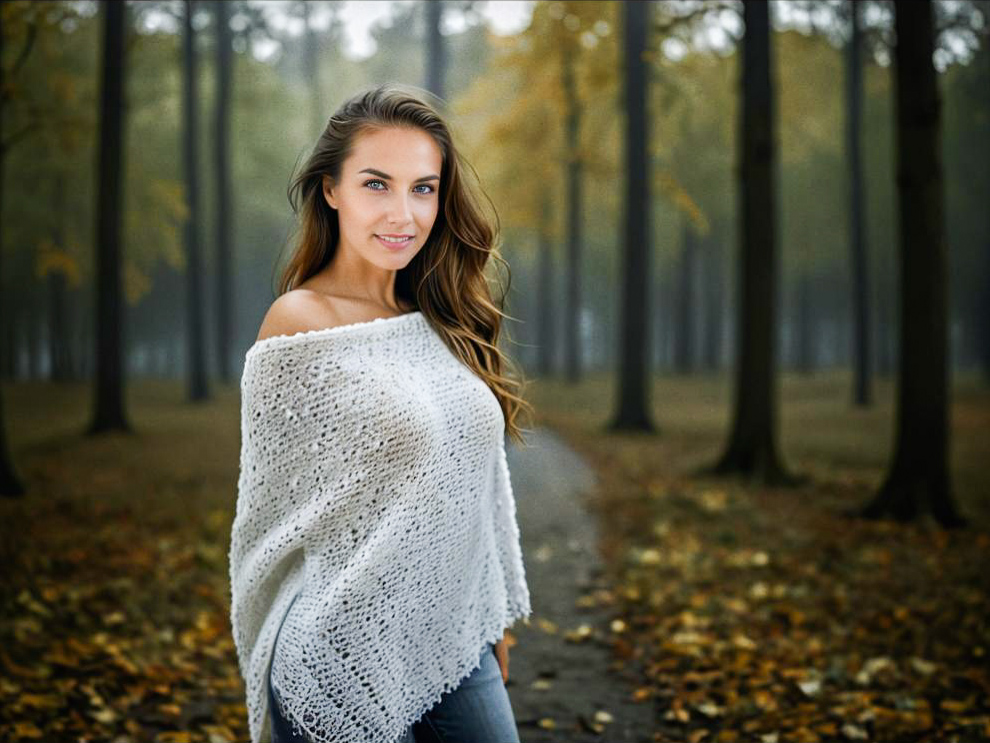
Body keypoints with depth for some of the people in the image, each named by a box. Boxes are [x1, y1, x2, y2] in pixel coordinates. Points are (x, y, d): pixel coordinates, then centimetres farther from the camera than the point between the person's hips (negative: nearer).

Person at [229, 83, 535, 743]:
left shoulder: (442, 324, 6)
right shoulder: (301, 325, -11)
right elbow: (274, 515, -9)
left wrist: (496, 625, 15)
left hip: (456, 653, 6)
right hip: (345, 671, -6)